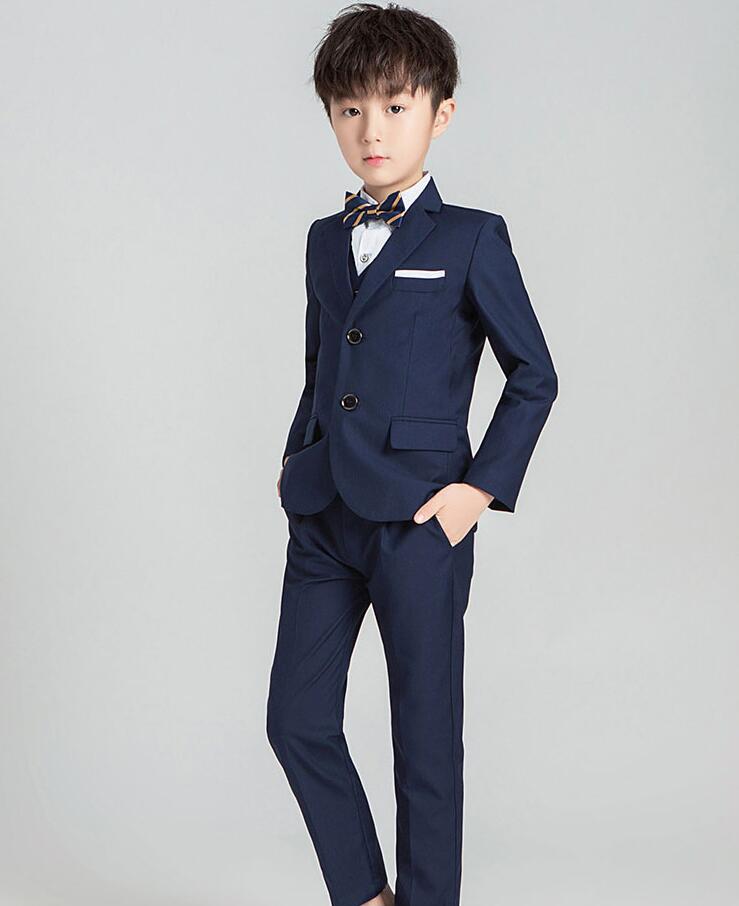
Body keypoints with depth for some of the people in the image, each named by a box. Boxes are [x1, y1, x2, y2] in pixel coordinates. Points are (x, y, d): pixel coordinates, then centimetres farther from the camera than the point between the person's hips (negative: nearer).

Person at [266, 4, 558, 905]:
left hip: (419, 523, -5)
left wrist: (482, 487, -8)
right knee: (297, 721, 7)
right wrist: (297, 458, 11)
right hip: (322, 518, 6)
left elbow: (534, 375, 0)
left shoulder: (472, 240, -3)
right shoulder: (325, 239, 13)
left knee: (424, 736, 4)